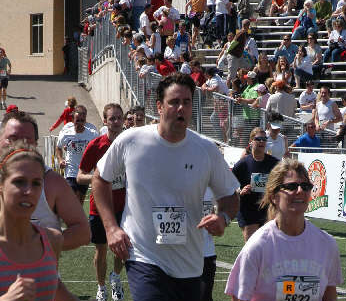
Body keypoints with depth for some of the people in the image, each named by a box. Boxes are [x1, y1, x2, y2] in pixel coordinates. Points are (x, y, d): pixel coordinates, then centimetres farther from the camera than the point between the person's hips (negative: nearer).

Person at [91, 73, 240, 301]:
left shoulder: (207, 150, -2)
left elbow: (230, 196, 10)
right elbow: (101, 178, 10)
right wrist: (111, 227, 0)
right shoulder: (130, 141, -5)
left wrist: (223, 218, -13)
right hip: (143, 259, -3)